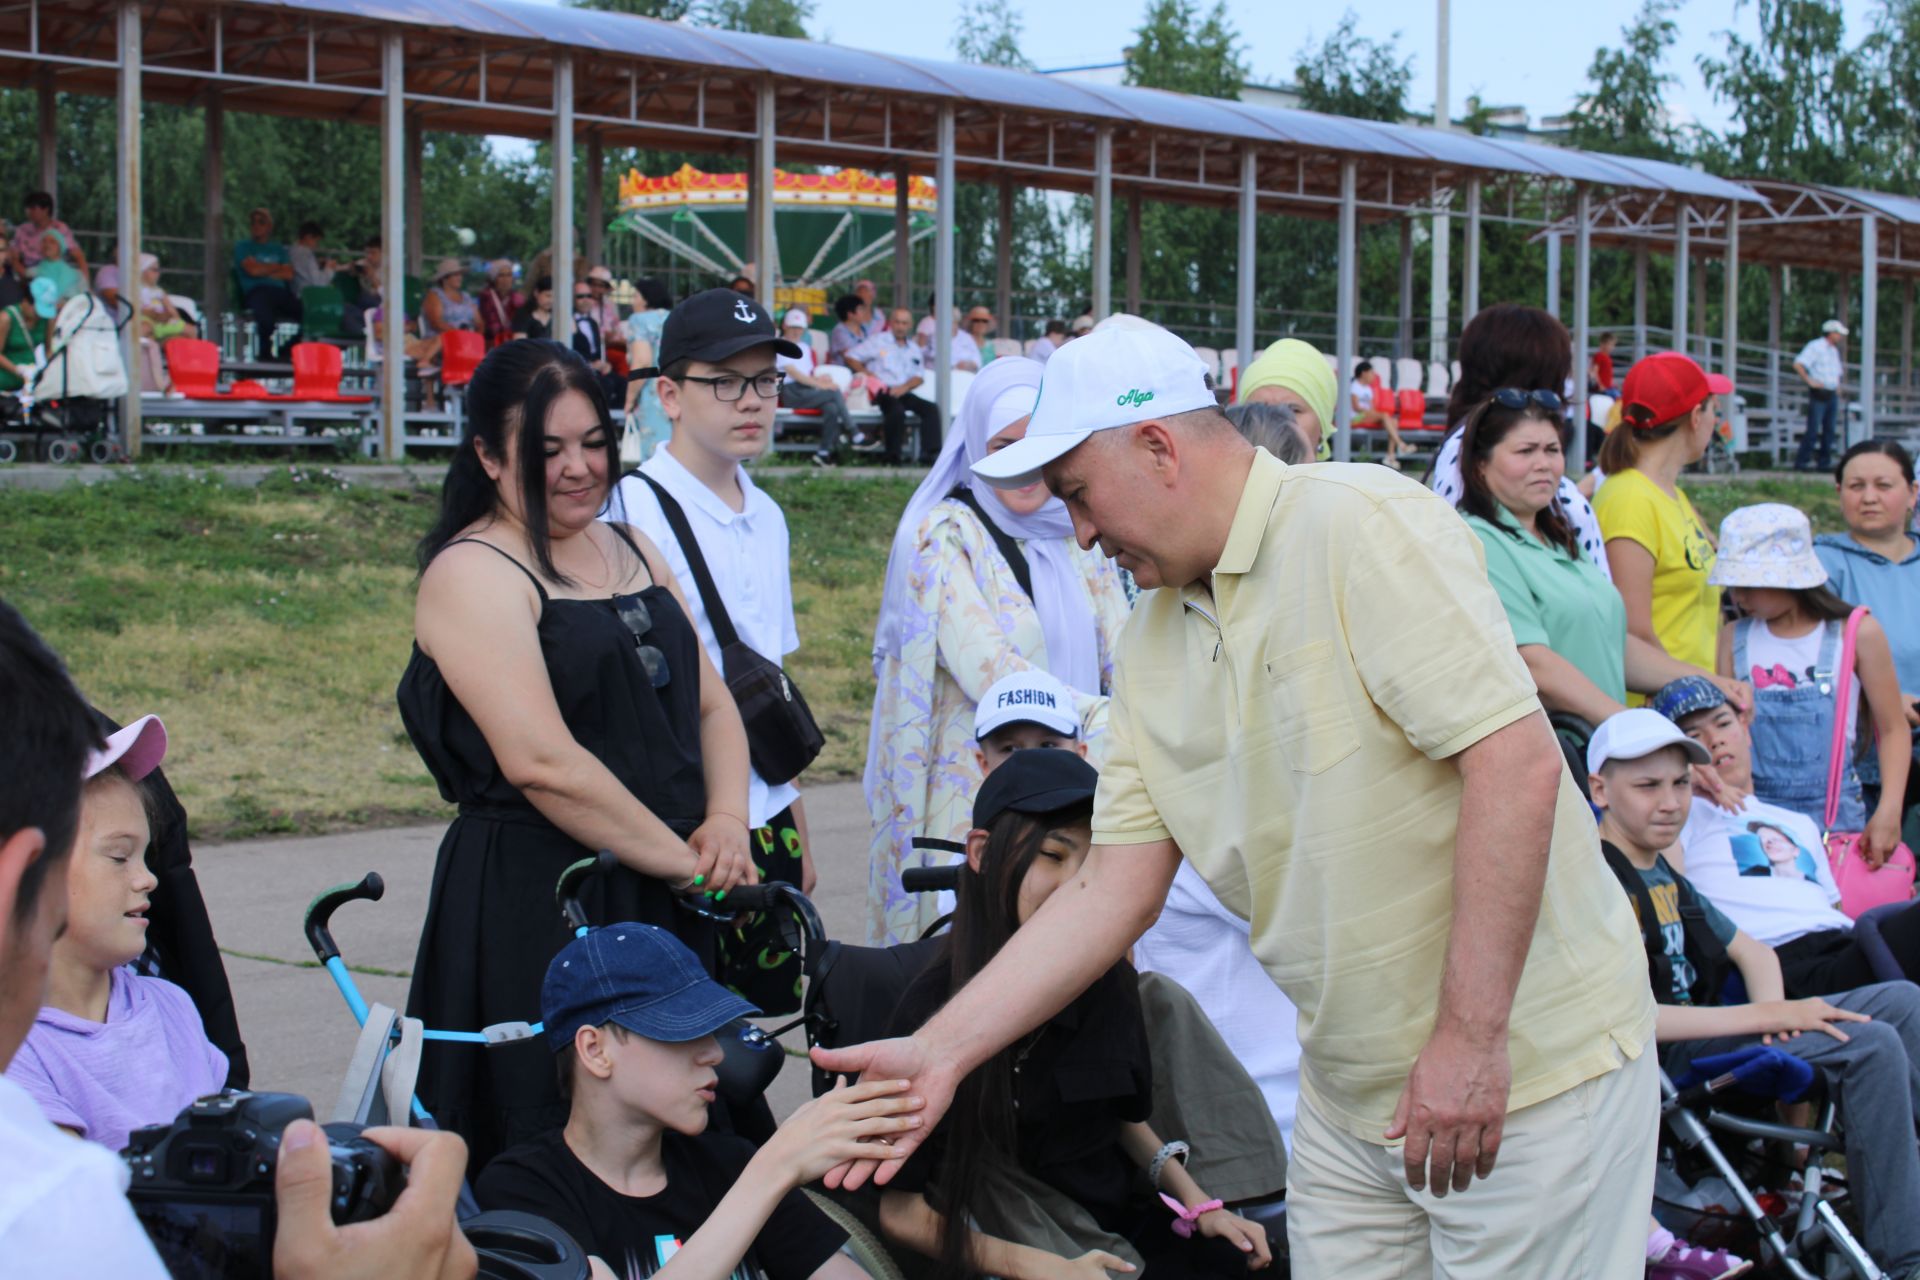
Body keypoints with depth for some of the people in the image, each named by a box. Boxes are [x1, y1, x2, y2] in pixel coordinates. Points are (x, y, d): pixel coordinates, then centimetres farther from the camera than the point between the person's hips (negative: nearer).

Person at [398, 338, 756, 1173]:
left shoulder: (632, 550, 17)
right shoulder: (472, 574, -9)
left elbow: (713, 705, 18)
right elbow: (541, 761, -19)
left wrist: (726, 822, -2)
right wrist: (685, 861, -15)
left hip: (664, 907, 8)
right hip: (534, 908, -7)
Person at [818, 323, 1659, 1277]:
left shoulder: (1362, 527, -15)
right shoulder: (1151, 644, 9)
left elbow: (1518, 763, -22)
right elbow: (1113, 893, 9)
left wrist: (1469, 1037, -24)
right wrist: (941, 1053, 1)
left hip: (1524, 1071, -7)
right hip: (1349, 1093, 7)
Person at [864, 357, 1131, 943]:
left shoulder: (1078, 538, 11)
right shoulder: (944, 536, -7)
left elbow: (1124, 655, 4)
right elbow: (984, 666, -19)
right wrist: (1102, 724, -28)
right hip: (973, 800, -5)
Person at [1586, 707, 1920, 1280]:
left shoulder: (1665, 875, 16)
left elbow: (1751, 950, 23)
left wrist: (1772, 1006, -2)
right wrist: (1766, 1016, -21)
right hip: (1664, 1057, -10)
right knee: (1873, 1045, -21)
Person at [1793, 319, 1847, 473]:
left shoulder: (1835, 350, 19)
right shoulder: (1815, 347, -7)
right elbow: (1798, 364, -17)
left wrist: (1837, 385, 17)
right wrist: (1810, 381, -18)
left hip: (1832, 395, 8)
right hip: (1818, 394, -8)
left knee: (1829, 430, 6)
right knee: (1813, 430, -10)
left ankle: (1825, 462, 11)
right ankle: (1802, 461, -5)